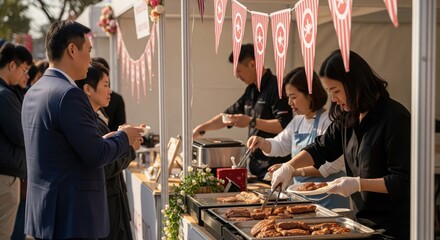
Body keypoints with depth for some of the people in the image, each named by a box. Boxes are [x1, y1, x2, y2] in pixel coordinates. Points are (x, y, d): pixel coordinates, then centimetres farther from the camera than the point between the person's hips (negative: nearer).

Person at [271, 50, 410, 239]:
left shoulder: (395, 118, -18)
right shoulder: (348, 118, 6)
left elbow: (404, 181, -20)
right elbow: (321, 148, 16)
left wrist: (358, 184, -24)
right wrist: (289, 167, 1)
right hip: (364, 221, 7)